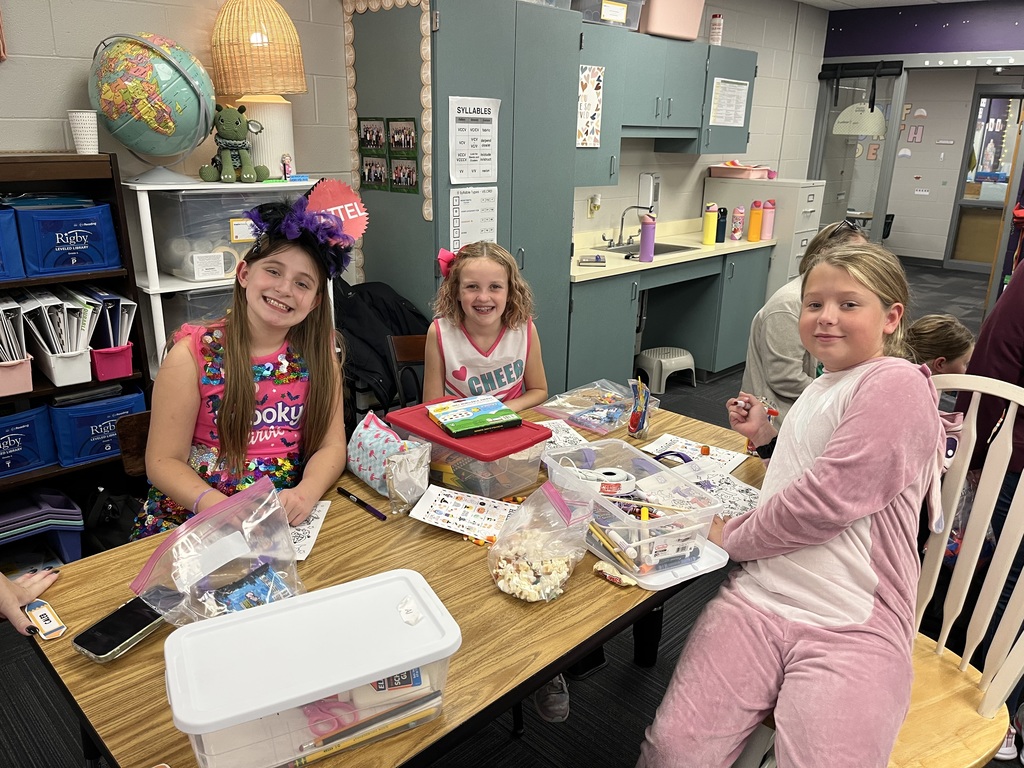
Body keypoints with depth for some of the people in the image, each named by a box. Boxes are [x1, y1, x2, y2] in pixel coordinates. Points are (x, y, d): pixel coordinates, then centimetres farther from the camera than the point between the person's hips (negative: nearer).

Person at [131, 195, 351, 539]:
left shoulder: (318, 351, 2)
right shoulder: (194, 354, -6)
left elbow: (331, 445, 1)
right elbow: (164, 461, -6)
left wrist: (304, 494, -20)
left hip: (288, 518, 3)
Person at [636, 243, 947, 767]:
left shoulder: (897, 384, -7)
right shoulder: (820, 389, 21)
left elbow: (825, 499, -15)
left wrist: (732, 537, -3)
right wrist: (767, 437, 21)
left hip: (852, 625, -5)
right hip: (760, 596, 6)